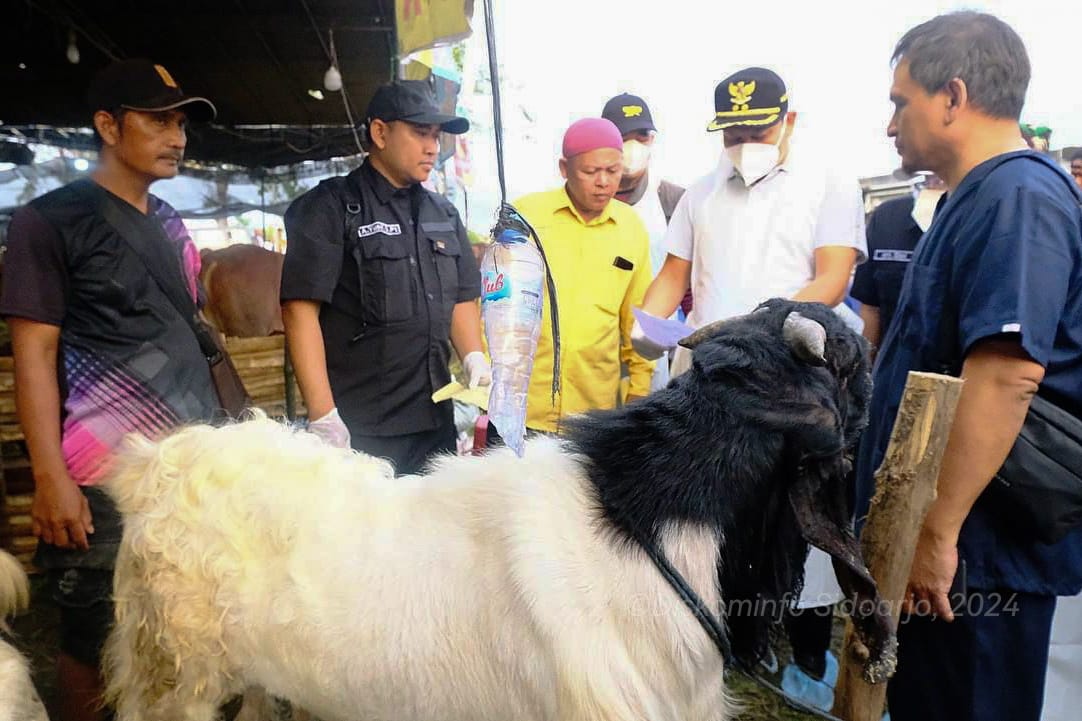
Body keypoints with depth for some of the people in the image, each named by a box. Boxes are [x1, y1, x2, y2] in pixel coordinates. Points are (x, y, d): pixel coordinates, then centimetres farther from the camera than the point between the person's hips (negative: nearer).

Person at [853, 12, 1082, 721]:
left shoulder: (1017, 195, -18)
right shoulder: (980, 197, 14)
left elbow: (1007, 375, -29)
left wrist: (938, 532, -26)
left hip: (978, 552, -10)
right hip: (930, 533, 10)